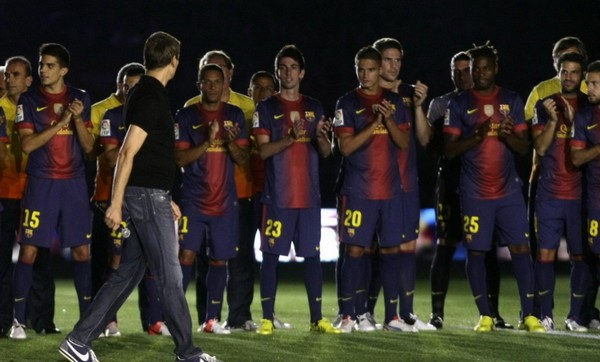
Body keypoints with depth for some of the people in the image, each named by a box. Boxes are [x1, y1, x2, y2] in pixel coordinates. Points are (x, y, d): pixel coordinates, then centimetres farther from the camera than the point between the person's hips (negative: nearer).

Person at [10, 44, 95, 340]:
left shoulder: (80, 98, 7)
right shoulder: (29, 100, 1)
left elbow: (88, 147, 5)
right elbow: (27, 144, -10)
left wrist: (78, 119, -12)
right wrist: (60, 122, -16)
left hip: (74, 183, 2)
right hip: (41, 183, -2)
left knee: (81, 251, 3)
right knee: (29, 250, -5)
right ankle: (18, 319, 0)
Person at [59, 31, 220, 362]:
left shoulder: (146, 94, 16)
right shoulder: (151, 97, -15)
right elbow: (128, 153, -20)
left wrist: (165, 199, 26)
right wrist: (115, 204, -22)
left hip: (149, 196, 10)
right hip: (147, 195, -10)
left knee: (128, 272, 10)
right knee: (169, 276, -2)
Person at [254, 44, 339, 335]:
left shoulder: (314, 107, 13)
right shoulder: (267, 108, 2)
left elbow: (326, 152, 11)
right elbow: (263, 150, -7)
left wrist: (320, 137, -12)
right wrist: (292, 137, -23)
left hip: (309, 195, 3)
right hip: (277, 196, -3)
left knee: (312, 255, 4)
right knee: (271, 254, -4)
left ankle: (317, 319, 8)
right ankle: (267, 318, 0)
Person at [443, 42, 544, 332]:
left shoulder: (512, 101, 8)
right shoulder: (459, 104, 2)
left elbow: (524, 148, 7)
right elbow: (449, 150, -2)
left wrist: (508, 135, -15)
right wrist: (475, 137, -19)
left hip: (508, 191, 1)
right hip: (475, 194, -1)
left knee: (520, 248, -6)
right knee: (476, 252, -1)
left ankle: (528, 315, -5)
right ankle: (485, 315, 8)